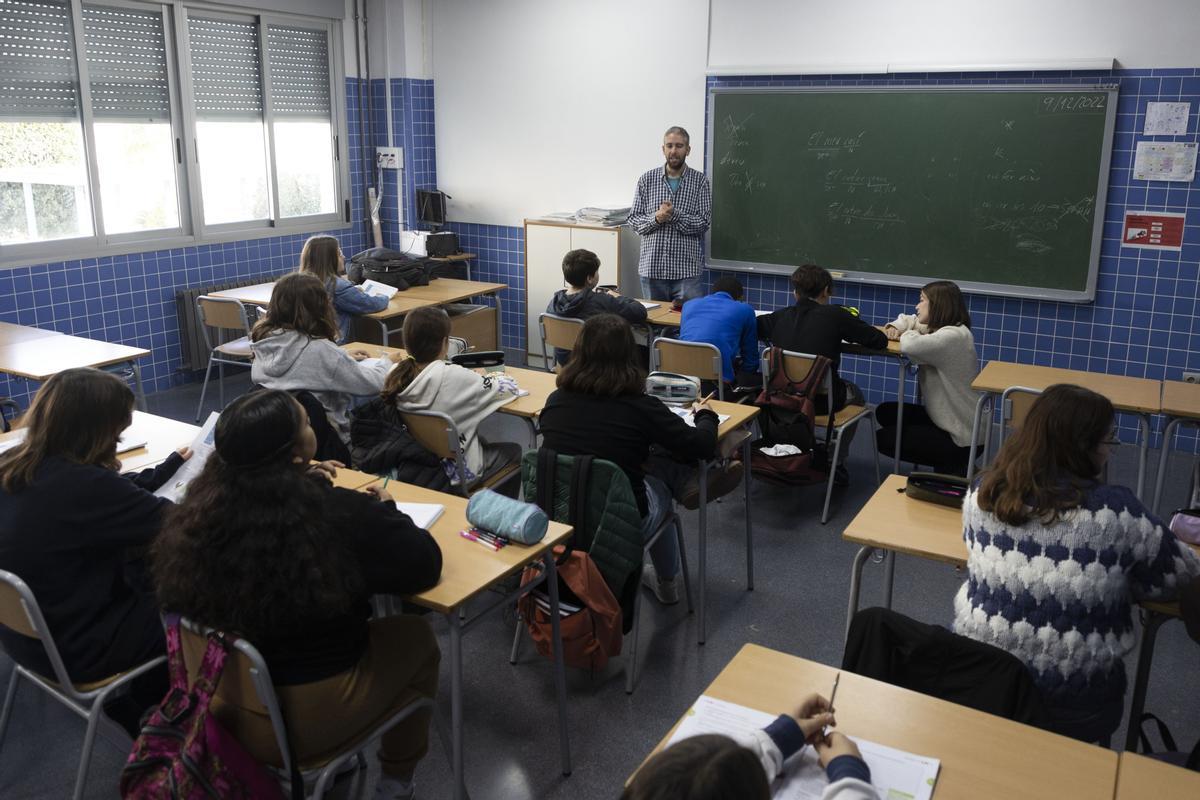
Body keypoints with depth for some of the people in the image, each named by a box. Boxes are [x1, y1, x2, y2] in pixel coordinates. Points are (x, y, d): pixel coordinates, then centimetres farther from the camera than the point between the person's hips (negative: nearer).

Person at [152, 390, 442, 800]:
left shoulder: (206, 504, -11)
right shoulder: (341, 515, -27)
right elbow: (425, 565, -13)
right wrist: (382, 511, 2)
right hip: (309, 720, -5)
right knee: (416, 638, 19)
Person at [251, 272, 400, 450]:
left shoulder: (263, 343, -5)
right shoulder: (319, 350, -25)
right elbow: (373, 383, -17)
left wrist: (343, 357, 17)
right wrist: (387, 362, 2)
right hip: (322, 441, -7)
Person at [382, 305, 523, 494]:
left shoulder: (399, 375, -12)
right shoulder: (451, 377, -28)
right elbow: (509, 387, -15)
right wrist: (494, 377, 6)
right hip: (455, 473, -6)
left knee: (482, 441, 33)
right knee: (513, 450, 22)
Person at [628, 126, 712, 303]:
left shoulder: (700, 181, 2)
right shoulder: (647, 180, 6)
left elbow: (703, 223, -5)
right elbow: (634, 220, 5)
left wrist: (674, 215, -18)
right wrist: (655, 218, -14)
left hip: (687, 270, -2)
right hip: (651, 268, 2)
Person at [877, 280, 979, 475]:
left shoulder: (954, 336, -24)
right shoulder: (938, 327, 6)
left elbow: (911, 346, -38)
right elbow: (908, 320, 24)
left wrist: (906, 335, -13)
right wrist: (894, 328, -1)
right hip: (945, 418, 9)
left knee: (883, 439, -1)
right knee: (886, 412, 15)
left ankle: (953, 467, 3)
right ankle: (947, 462, 11)